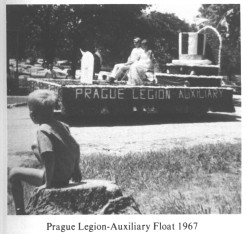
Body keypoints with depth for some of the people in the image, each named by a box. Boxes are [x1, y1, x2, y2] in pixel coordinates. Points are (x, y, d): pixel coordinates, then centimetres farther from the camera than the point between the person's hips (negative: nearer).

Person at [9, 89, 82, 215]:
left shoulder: (43, 130, -20)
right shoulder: (62, 125, 2)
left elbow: (49, 156, -30)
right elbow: (76, 148, 7)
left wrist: (47, 184, -22)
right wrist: (76, 169, 18)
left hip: (55, 179, -8)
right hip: (68, 175, 8)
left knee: (14, 173, 6)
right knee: (35, 147, 25)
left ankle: (20, 212, 13)